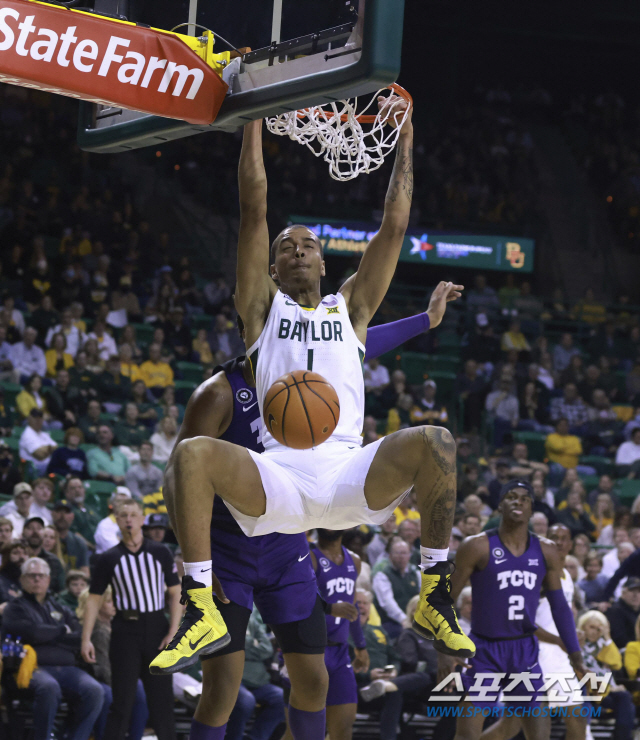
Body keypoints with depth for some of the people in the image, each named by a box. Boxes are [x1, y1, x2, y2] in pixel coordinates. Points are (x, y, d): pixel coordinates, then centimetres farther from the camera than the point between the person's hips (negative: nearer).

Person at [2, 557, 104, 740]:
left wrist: (49, 636, 1)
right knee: (49, 687, -40)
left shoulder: (61, 610, 27)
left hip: (67, 668, 4)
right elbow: (32, 632, -6)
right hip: (35, 667, -4)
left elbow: (80, 639, 11)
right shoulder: (15, 608, 15)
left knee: (94, 690, -28)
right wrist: (62, 631, 9)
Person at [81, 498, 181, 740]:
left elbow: (175, 593, 6)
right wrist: (86, 639, -4)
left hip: (157, 628, 1)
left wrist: (173, 631, -5)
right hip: (125, 630, -1)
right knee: (123, 699, -2)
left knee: (161, 697, 4)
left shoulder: (160, 553, 5)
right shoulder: (108, 559, 3)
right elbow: (94, 599, 3)